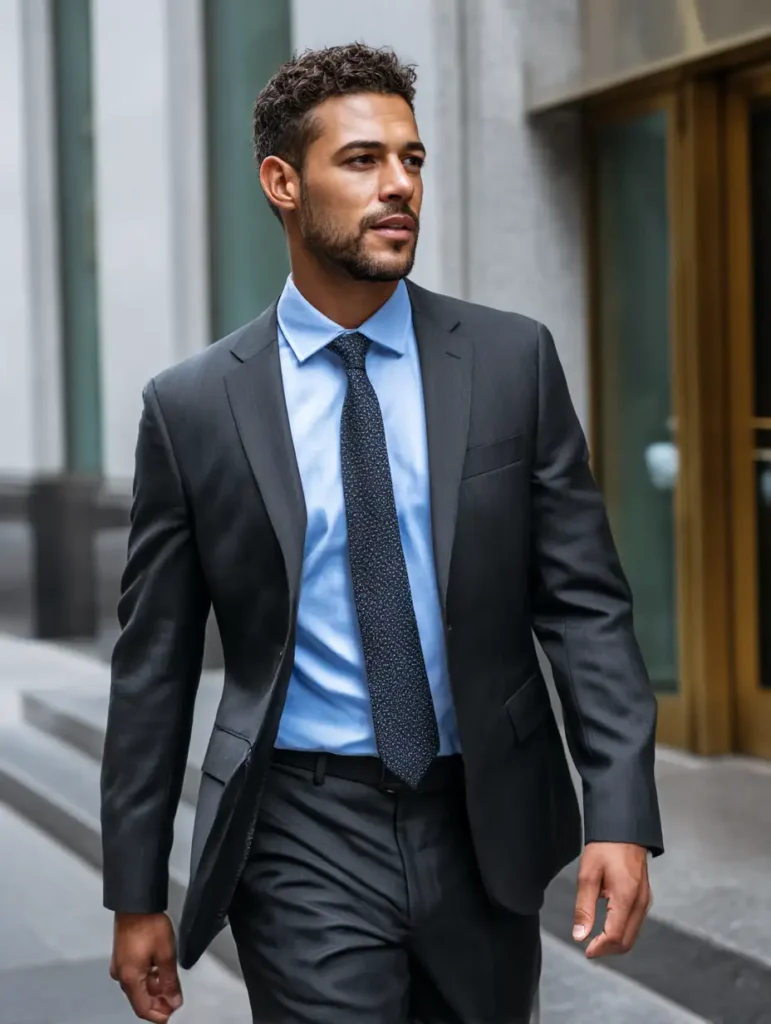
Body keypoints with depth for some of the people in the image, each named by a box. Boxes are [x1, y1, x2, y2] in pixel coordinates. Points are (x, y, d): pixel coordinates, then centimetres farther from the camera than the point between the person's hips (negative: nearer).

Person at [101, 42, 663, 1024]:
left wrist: (620, 814, -12)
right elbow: (154, 666, 2)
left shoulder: (514, 360, 0)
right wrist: (136, 894, 3)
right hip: (304, 837, -2)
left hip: (485, 829, 2)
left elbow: (585, 600, -1)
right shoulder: (192, 405, -3)